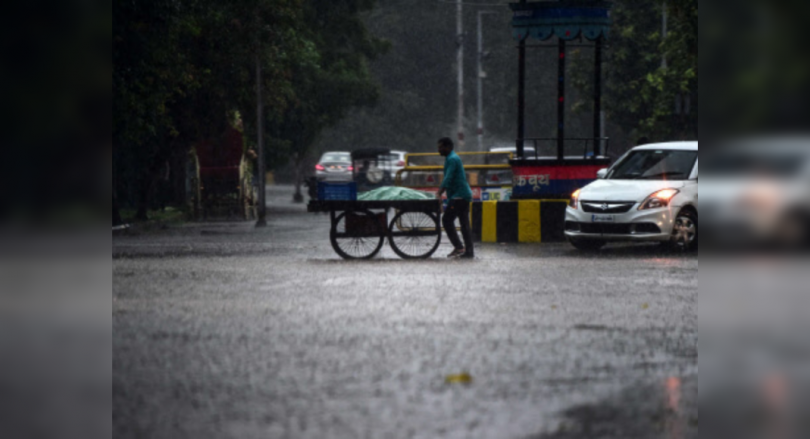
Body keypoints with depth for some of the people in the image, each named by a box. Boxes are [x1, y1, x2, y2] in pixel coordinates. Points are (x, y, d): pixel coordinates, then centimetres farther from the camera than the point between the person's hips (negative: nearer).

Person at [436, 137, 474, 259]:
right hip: (465, 195, 10)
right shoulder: (454, 158, 21)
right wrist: (440, 192, 24)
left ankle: (458, 247, -12)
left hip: (458, 196, -10)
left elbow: (448, 178, -21)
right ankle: (469, 251, 5)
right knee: (465, 224, 7)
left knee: (447, 220, -10)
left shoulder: (452, 159, -11)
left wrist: (439, 193, -27)